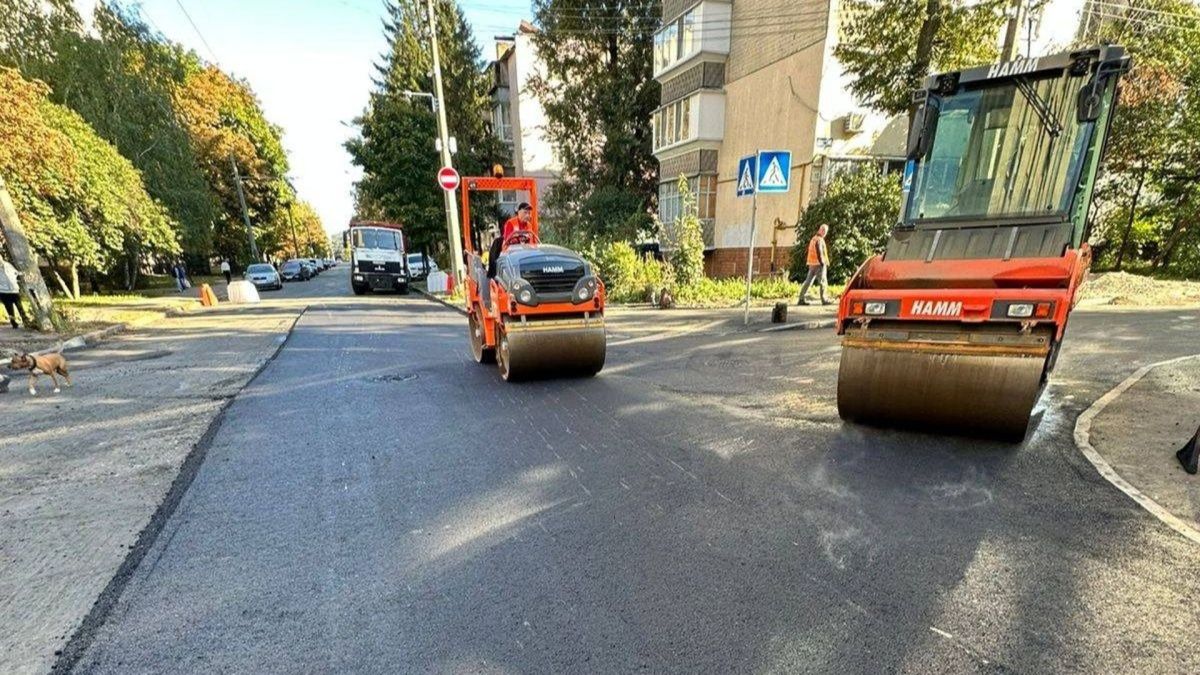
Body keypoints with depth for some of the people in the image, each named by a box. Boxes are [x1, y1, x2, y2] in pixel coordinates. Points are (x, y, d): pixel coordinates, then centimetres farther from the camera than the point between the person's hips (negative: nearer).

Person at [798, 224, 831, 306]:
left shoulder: (813, 239, 14)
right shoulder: (819, 240, -13)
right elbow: (819, 253, -19)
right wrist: (823, 263, -15)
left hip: (812, 264, 8)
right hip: (819, 264, -8)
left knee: (808, 281, 7)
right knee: (823, 282, 0)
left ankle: (802, 298, 3)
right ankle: (824, 300, 4)